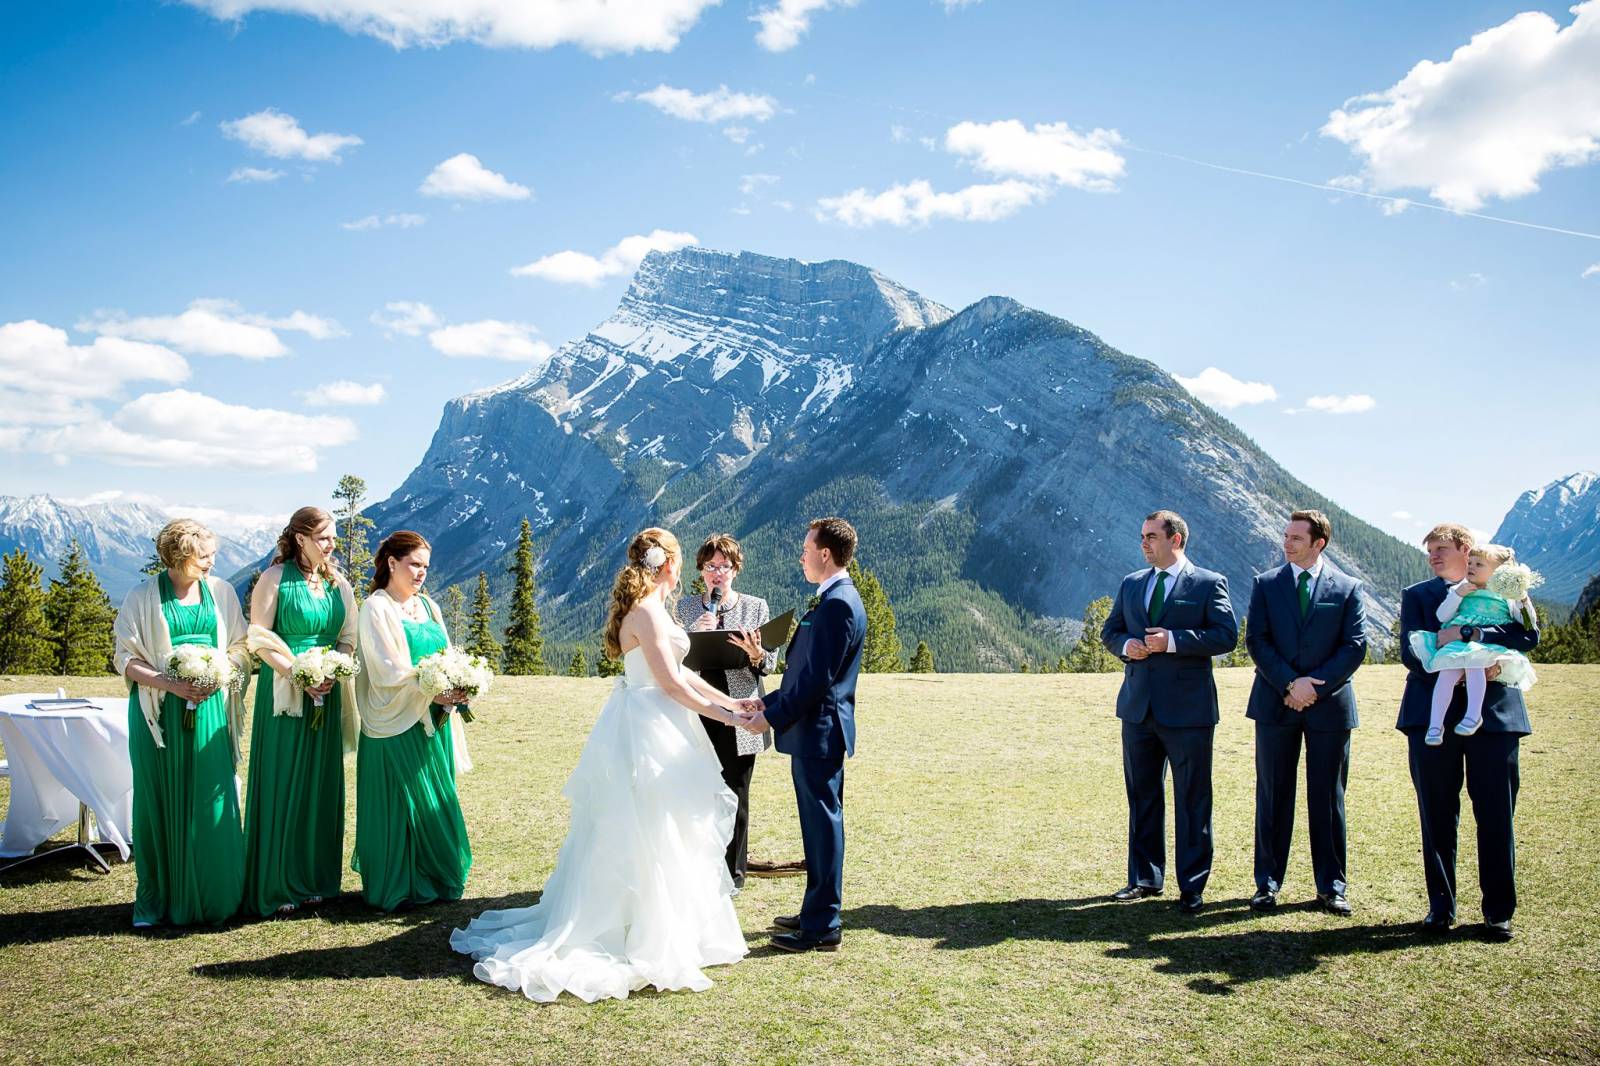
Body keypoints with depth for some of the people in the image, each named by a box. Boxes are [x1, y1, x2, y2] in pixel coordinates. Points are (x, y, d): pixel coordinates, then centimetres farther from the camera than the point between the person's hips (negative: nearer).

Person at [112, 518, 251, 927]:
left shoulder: (221, 591, 7)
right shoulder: (143, 598, 0)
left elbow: (240, 646, 9)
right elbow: (125, 658, -1)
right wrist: (171, 683, -15)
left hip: (210, 708, 2)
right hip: (160, 712, -1)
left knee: (211, 804, 0)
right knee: (160, 804, 2)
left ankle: (212, 900, 9)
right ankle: (157, 899, 14)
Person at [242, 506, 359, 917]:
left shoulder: (338, 584, 10)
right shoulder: (275, 578, -5)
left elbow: (348, 637, 10)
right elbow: (258, 637, -9)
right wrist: (298, 675, -17)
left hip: (327, 697, 5)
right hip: (283, 694, -5)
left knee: (319, 785, 8)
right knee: (281, 786, 0)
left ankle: (313, 878, 18)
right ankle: (276, 886, 9)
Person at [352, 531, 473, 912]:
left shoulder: (427, 606, 13)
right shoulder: (376, 609, -7)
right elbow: (388, 670, -14)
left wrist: (456, 687, -8)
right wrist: (431, 691, -22)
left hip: (433, 722, 7)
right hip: (396, 724, -7)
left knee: (435, 802, 11)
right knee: (400, 804, -1)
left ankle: (432, 878, 22)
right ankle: (396, 887, 11)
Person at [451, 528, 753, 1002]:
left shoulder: (648, 608, 13)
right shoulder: (648, 612, -18)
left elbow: (675, 669, 14)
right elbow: (670, 683, -19)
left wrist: (729, 700, 13)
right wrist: (718, 713, -9)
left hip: (645, 727, 10)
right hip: (650, 729, -10)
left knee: (629, 836, 16)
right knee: (650, 836, -2)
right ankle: (648, 939, 6)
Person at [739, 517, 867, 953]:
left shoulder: (837, 604, -18)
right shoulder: (836, 600, 15)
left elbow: (817, 677, -22)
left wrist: (773, 718, -16)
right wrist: (769, 700, 17)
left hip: (818, 732, -11)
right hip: (817, 730, 11)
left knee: (822, 823, -3)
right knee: (820, 823, 17)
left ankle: (822, 927, 5)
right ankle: (817, 911, 28)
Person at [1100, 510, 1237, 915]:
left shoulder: (1208, 584, -3)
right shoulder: (1131, 583, 13)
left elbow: (1226, 635, -12)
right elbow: (1109, 630, 17)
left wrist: (1174, 640, -20)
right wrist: (1125, 645, -5)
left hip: (1187, 710, -5)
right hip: (1139, 707, 5)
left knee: (1192, 799, 2)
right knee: (1141, 794, 13)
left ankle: (1192, 886, 12)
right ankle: (1145, 878, 25)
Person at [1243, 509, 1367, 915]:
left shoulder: (1347, 588, 4)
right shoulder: (1266, 584, 6)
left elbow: (1356, 646, -2)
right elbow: (1256, 640, -1)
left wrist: (1314, 685, -12)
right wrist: (1290, 683, -13)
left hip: (1330, 705, 0)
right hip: (1276, 703, 1)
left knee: (1328, 799, 6)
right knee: (1273, 796, 5)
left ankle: (1331, 886, 16)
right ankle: (1267, 882, 14)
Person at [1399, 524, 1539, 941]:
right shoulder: (1417, 595, 10)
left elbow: (1529, 635, -8)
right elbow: (1411, 653, -3)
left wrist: (1467, 634, -18)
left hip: (1495, 714, -1)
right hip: (1433, 716, 1)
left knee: (1496, 816, 2)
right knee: (1437, 816, 5)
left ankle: (1499, 911, 13)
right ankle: (1441, 906, 17)